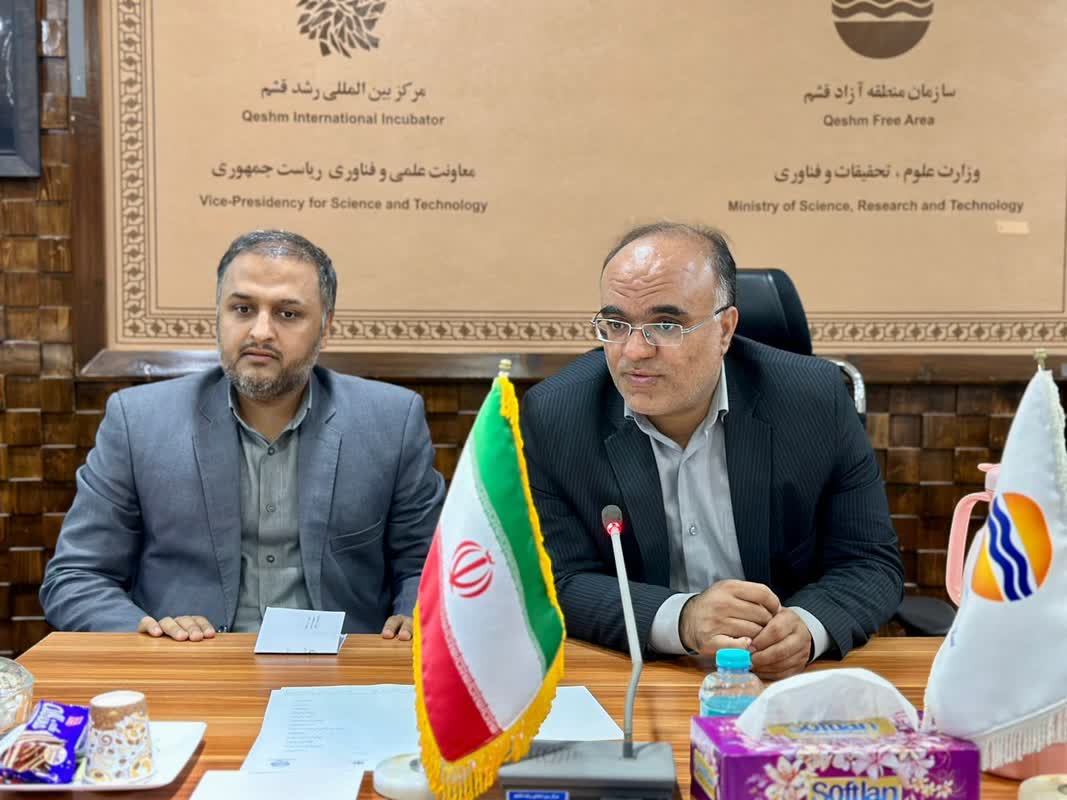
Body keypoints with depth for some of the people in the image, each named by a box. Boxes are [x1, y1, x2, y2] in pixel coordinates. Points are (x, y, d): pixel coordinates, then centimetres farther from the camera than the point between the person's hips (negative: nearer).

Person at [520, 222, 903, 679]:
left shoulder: (815, 399, -7)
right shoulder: (552, 418, -9)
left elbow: (872, 563, -2)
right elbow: (561, 585, -9)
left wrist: (806, 627, -22)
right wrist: (680, 620, -26)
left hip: (784, 683, 0)